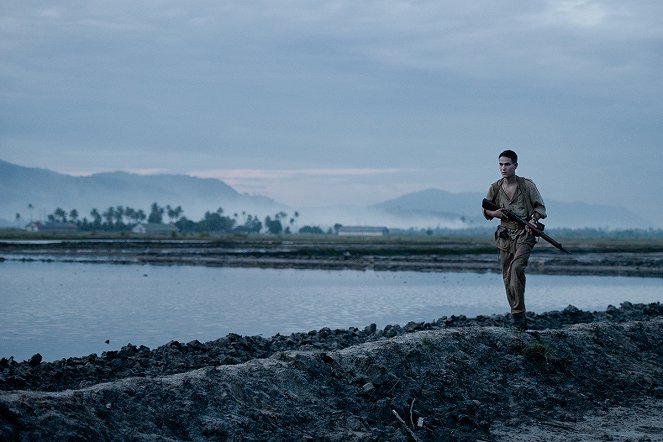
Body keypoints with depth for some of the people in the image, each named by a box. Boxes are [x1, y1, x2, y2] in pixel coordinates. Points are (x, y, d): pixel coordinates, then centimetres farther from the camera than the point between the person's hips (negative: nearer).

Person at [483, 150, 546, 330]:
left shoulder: (527, 185, -3)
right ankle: (519, 317, 14)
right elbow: (485, 210, 17)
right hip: (505, 236, 4)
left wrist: (534, 219, -16)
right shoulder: (495, 188, 5)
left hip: (524, 234, -4)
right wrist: (494, 213, -5)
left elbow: (540, 207, 3)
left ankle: (518, 314, -23)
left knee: (516, 267, -25)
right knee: (507, 277, 4)